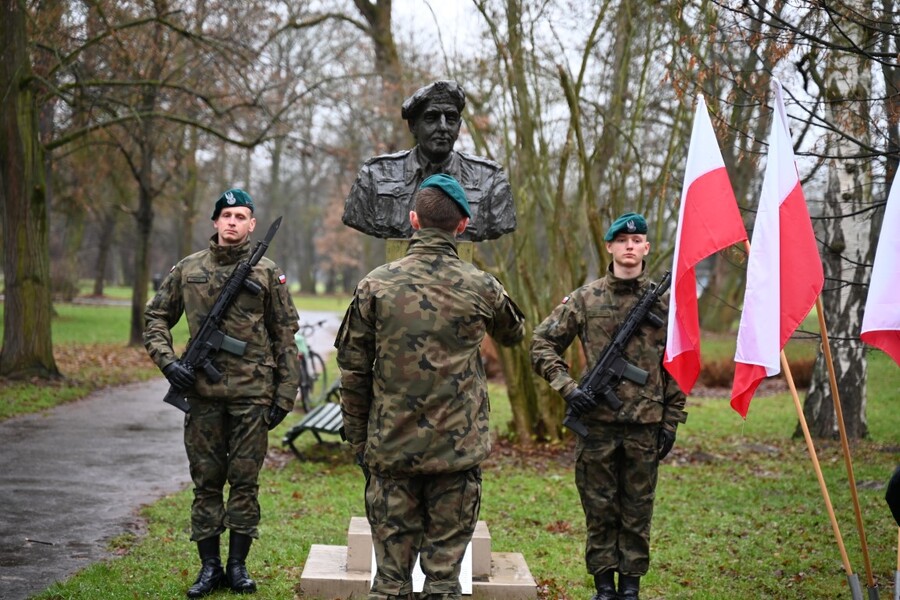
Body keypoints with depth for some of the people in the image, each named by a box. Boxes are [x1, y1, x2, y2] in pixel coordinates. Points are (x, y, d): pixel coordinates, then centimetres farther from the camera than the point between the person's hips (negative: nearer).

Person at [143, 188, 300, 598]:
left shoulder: (267, 273, 1)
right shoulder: (188, 270, 6)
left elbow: (285, 336, 3)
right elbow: (155, 317, 14)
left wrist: (285, 394, -1)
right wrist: (167, 361, -3)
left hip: (252, 394, -1)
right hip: (203, 394, 2)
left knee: (245, 481, 4)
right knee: (206, 480, 7)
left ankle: (238, 564, 15)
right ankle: (209, 566, 16)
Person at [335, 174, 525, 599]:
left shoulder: (376, 285, -3)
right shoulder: (481, 288, -2)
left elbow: (353, 370, 0)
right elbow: (514, 335, 19)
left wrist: (358, 438, 11)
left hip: (391, 450, 0)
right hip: (458, 452, 0)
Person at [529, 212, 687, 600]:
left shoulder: (664, 302, 4)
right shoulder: (586, 298, 1)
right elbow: (542, 343, 4)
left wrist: (671, 421, 3)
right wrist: (566, 386, -8)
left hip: (645, 426, 1)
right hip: (596, 423, 0)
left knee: (638, 510, 8)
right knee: (599, 509, 7)